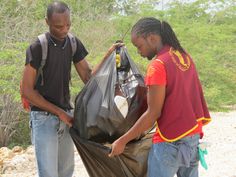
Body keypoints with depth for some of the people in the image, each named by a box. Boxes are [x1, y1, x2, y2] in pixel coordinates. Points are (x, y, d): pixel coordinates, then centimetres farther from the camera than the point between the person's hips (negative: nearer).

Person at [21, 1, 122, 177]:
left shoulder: (74, 44, 3)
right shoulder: (37, 48, -14)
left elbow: (89, 78, 4)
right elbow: (27, 91, -13)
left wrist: (108, 55, -10)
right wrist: (59, 112, -13)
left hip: (66, 115, 6)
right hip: (44, 117, -6)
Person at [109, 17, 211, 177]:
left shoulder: (158, 65, -18)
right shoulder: (185, 57, 7)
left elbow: (153, 113, -18)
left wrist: (123, 140, -13)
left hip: (170, 141, -8)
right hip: (193, 135, 8)